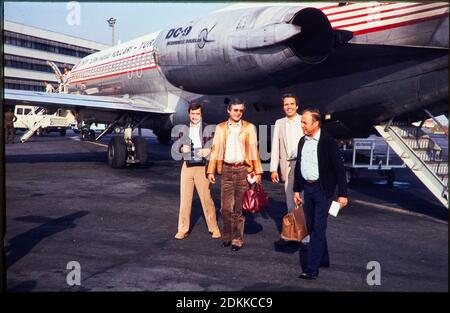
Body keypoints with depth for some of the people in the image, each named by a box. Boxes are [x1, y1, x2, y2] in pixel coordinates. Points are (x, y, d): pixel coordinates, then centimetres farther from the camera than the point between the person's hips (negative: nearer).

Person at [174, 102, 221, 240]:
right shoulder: (184, 129, 11)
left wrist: (208, 150, -22)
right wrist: (182, 148, -8)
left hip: (202, 167, -3)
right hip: (187, 166, 3)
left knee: (206, 199, -1)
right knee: (184, 198, 5)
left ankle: (214, 228, 12)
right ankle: (183, 229, 14)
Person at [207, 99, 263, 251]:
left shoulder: (249, 127, 5)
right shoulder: (220, 128, 9)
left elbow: (254, 150, 3)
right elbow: (215, 150, 8)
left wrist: (258, 171, -3)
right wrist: (211, 170, 2)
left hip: (243, 170, -1)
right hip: (227, 170, 1)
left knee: (239, 207, 4)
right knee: (225, 207, 3)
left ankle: (237, 239, 16)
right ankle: (227, 236, 22)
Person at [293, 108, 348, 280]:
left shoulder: (328, 142, -13)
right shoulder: (302, 141, 7)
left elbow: (339, 168, -13)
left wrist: (342, 194, -15)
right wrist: (296, 190, 13)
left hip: (323, 190, -7)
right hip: (307, 188, 7)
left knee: (318, 228, -6)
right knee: (311, 227, 15)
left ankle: (311, 269, -5)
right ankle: (322, 259, 33)